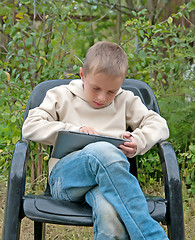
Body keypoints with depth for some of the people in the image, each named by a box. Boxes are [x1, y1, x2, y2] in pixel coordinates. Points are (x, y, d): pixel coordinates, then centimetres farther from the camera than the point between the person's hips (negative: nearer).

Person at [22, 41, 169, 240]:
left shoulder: (125, 101, 23)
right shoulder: (62, 96, 18)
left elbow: (159, 125, 18)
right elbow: (30, 127, 8)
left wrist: (138, 141, -4)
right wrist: (74, 131, -4)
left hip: (111, 174, 1)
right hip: (65, 176, 0)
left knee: (110, 211, -43)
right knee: (103, 151, -40)